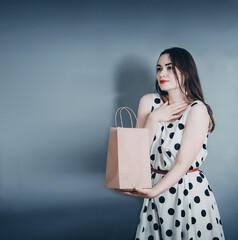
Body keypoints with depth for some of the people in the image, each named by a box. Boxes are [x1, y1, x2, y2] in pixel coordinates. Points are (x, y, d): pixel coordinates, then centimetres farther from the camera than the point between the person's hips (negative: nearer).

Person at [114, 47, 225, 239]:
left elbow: (183, 163, -17)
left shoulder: (197, 109, -12)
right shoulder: (149, 102, 2)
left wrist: (153, 191, -27)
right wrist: (154, 118, -12)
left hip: (190, 192, -4)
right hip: (156, 187, 4)